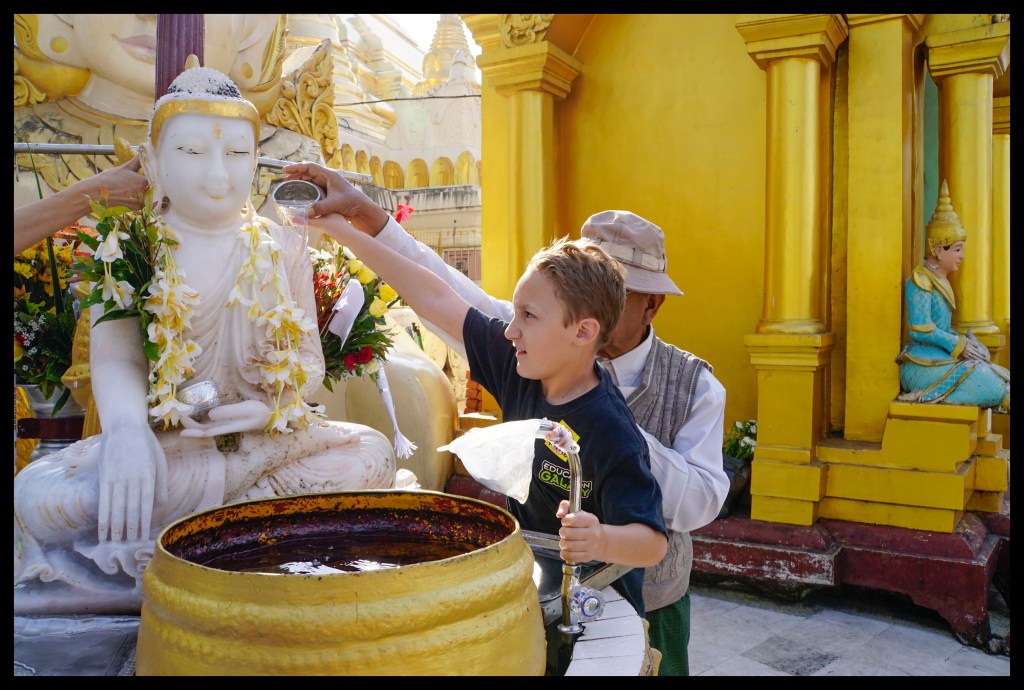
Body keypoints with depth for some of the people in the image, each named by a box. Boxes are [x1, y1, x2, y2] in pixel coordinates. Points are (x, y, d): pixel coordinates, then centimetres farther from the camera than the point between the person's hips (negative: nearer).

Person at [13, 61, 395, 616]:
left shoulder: (284, 250, 8)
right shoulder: (124, 252, 4)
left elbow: (311, 359, 5)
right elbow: (115, 357, -9)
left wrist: (269, 409, -18)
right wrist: (126, 429, -32)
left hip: (270, 441, 3)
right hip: (161, 446, -2)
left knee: (372, 453, -25)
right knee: (37, 495, -28)